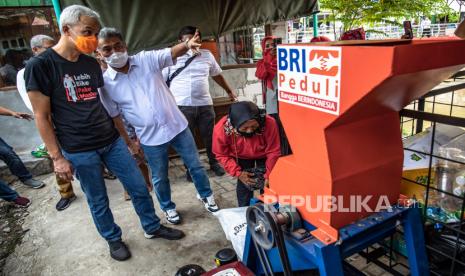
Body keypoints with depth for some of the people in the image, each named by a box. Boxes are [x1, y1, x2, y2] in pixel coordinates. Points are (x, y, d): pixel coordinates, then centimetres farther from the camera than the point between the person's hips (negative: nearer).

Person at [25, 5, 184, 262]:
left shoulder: (91, 63, 6)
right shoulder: (39, 65, -10)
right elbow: (42, 117, -9)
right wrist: (57, 157, -10)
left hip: (112, 141, 5)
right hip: (79, 151, -5)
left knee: (139, 187, 10)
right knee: (98, 201, 10)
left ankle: (152, 227, 32)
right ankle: (113, 239, 35)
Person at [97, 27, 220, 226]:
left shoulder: (147, 59, -6)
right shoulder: (105, 83, -6)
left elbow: (172, 52, -18)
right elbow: (114, 117, 1)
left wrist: (187, 45, -40)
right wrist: (128, 142, 4)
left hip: (177, 125, 1)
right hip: (150, 137, 0)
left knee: (195, 165, 14)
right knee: (159, 177, 15)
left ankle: (206, 194, 38)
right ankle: (168, 207, 41)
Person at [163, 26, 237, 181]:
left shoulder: (207, 55, 8)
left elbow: (217, 75, 21)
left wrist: (229, 91, 27)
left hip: (205, 104, 3)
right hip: (181, 106, -2)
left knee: (210, 136, 11)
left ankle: (214, 163, 33)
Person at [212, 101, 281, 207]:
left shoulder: (269, 123, -40)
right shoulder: (221, 129, -38)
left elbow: (273, 152, -22)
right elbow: (222, 155, -18)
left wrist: (268, 175, -23)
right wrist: (238, 173, -26)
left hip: (263, 155, 0)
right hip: (242, 157, 0)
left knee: (267, 184, 0)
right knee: (244, 184, -2)